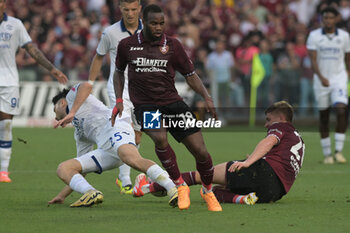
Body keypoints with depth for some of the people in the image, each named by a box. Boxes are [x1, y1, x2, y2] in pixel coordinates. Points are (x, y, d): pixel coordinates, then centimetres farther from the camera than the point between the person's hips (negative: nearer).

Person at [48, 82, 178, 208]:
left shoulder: (72, 95, 26)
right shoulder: (79, 134, 42)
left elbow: (87, 86, 0)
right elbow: (80, 171, 41)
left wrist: (71, 113, -5)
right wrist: (62, 195, 40)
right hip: (105, 149, 8)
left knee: (133, 160, -39)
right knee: (63, 169, -3)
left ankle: (173, 190, -52)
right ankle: (91, 194, -32)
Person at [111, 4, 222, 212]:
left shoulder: (172, 45, 1)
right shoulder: (127, 45, 2)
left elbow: (190, 75, 8)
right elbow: (119, 72, 19)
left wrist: (207, 97, -7)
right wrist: (119, 100, 8)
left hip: (172, 102, 1)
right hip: (145, 106, -1)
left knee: (200, 150, -8)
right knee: (160, 137, -33)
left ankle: (208, 191, 21)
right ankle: (180, 186, -14)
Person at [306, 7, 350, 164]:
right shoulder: (314, 36, -2)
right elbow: (313, 59, -10)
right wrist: (321, 77, -24)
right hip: (321, 79, 0)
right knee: (324, 117, 4)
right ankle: (327, 154, 13)